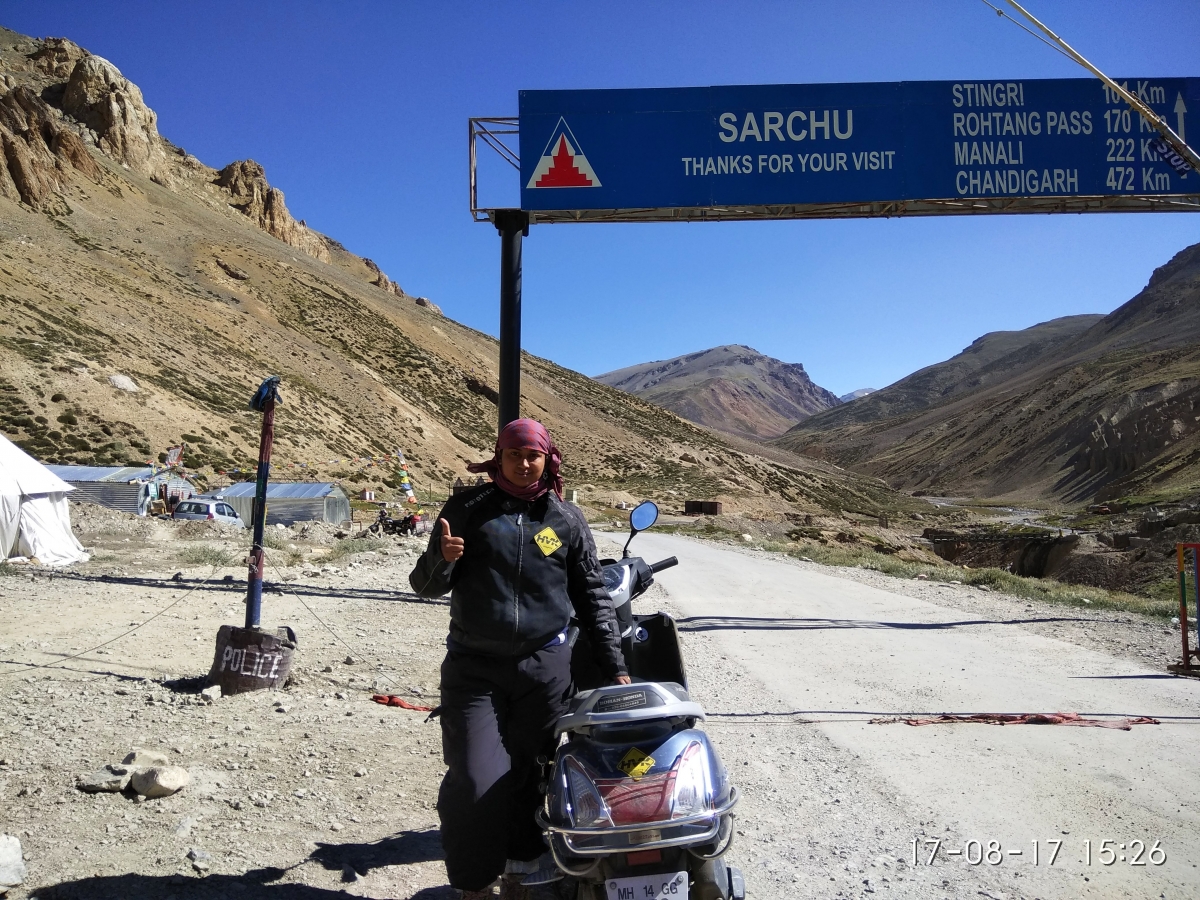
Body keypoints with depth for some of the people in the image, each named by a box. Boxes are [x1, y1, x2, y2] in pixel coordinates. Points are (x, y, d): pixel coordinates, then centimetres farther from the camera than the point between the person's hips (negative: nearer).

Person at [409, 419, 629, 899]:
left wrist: (615, 666, 7)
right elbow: (425, 585, 4)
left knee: (525, 775, 7)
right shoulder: (468, 507, 2)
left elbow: (592, 597, 12)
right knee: (475, 782, -6)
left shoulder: (566, 518, 7)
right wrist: (443, 558, -19)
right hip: (474, 668, -1)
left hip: (544, 667, 1)